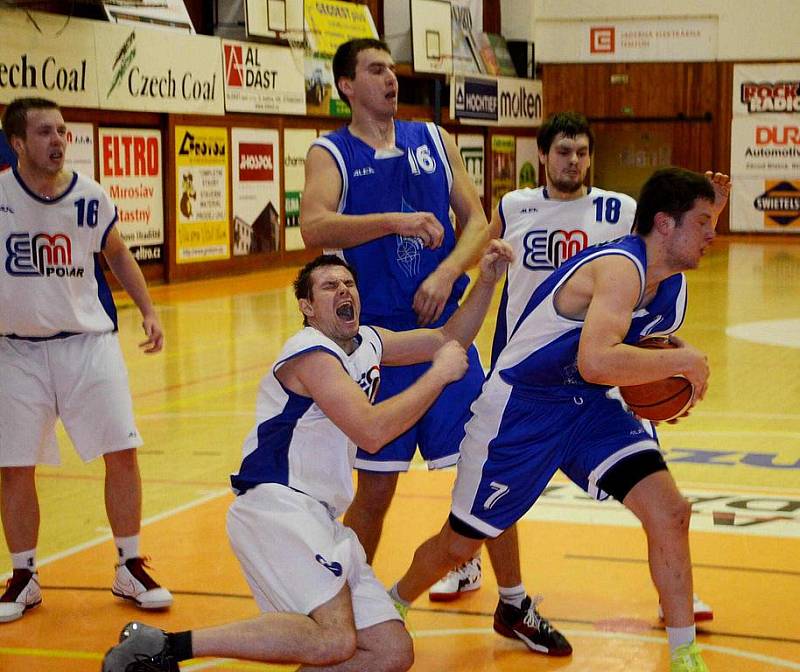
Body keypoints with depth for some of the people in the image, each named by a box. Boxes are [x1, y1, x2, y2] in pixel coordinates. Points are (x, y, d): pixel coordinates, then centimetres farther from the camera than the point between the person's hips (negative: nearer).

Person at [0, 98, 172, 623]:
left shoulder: (90, 197, -2)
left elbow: (117, 253, 14)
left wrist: (148, 310, 7)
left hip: (89, 340, 1)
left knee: (122, 452, -2)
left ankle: (130, 569, 14)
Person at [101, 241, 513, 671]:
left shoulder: (367, 343, 18)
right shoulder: (310, 353, -9)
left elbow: (449, 340, 26)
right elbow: (372, 431, -18)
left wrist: (486, 281, 12)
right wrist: (439, 374, -10)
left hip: (321, 521, 10)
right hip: (276, 506, -10)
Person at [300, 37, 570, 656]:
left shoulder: (434, 141, 10)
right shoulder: (331, 154, -1)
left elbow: (478, 222, 6)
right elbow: (314, 227, -20)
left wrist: (448, 271, -13)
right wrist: (396, 220, -32)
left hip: (444, 328, 3)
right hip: (376, 337, -3)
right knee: (375, 488, 2)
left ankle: (514, 604, 21)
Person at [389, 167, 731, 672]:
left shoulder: (673, 285, -1)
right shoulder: (620, 267, -29)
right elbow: (596, 362, -44)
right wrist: (683, 362, -33)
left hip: (591, 406, 7)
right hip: (520, 407, -7)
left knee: (670, 513, -9)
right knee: (459, 544, 8)